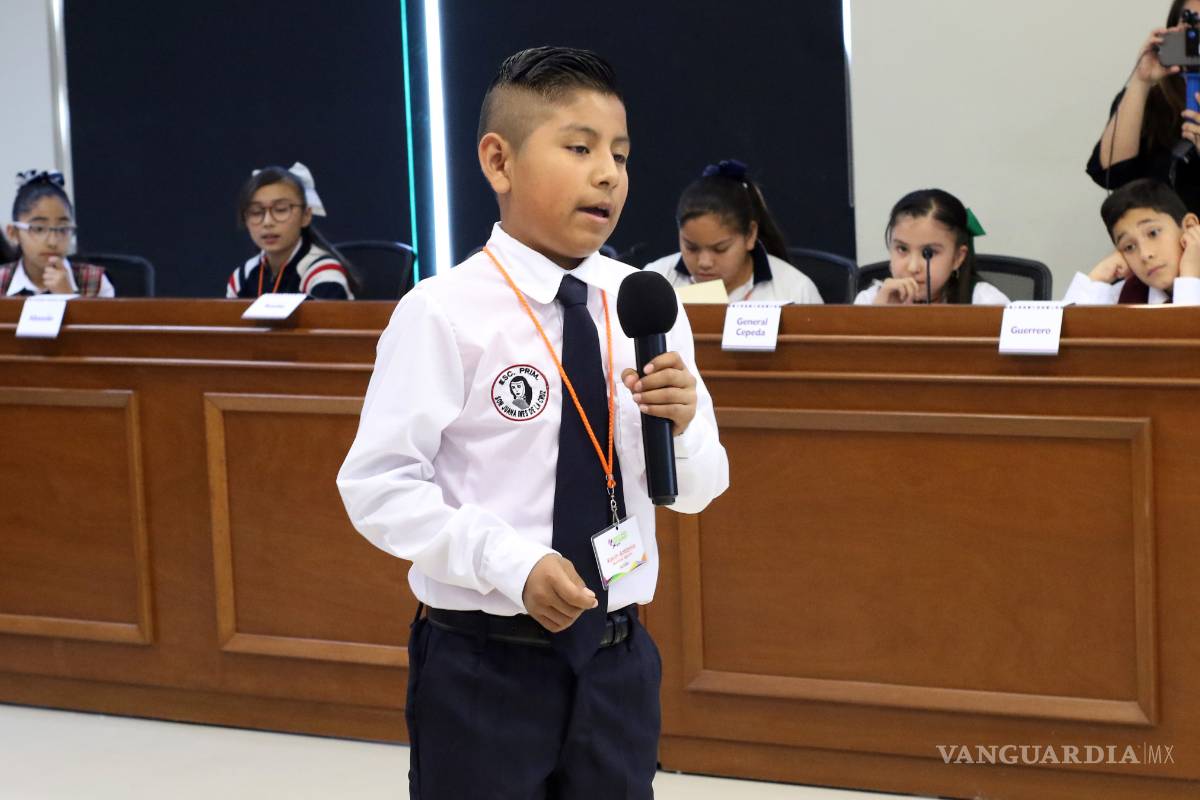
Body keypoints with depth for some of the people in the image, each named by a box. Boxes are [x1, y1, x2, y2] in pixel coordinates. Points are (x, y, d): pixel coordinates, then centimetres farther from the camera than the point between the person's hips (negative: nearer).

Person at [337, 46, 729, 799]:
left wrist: (679, 426, -15)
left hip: (618, 657, 5)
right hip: (484, 663, -5)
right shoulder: (445, 313, -13)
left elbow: (697, 490, 6)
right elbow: (379, 487, -15)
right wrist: (512, 565, -25)